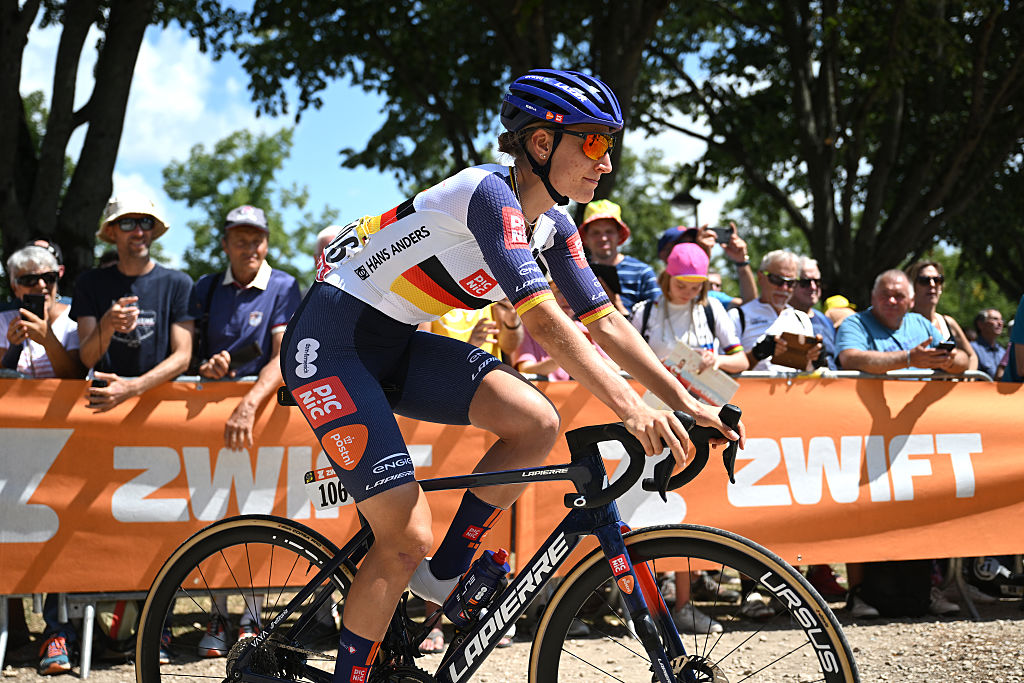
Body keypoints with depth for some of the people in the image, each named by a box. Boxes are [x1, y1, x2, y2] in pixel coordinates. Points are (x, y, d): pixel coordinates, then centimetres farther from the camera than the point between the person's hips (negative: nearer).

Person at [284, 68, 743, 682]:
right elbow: (545, 321, -32)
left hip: (397, 345, 8)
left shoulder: (552, 224, 4)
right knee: (408, 538, -14)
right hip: (333, 343, -8)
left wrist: (686, 403, -3)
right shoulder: (492, 193, -23)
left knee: (537, 422, -13)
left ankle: (443, 576, 1)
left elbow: (605, 321, 6)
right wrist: (632, 410, -37)